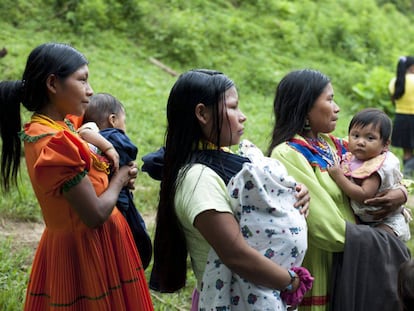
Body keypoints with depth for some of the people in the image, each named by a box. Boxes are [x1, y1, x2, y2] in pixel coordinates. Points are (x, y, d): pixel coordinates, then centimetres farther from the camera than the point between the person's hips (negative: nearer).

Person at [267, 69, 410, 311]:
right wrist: (391, 244, -11)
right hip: (321, 276, -7)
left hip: (354, 263, 7)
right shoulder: (288, 155, -17)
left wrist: (401, 193, -5)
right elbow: (332, 231, -23)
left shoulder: (332, 144, 6)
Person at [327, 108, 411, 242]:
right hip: (362, 218, 8)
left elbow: (365, 195, -34)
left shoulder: (379, 166, -26)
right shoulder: (351, 158, -2)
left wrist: (338, 176, -32)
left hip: (387, 221, -7)